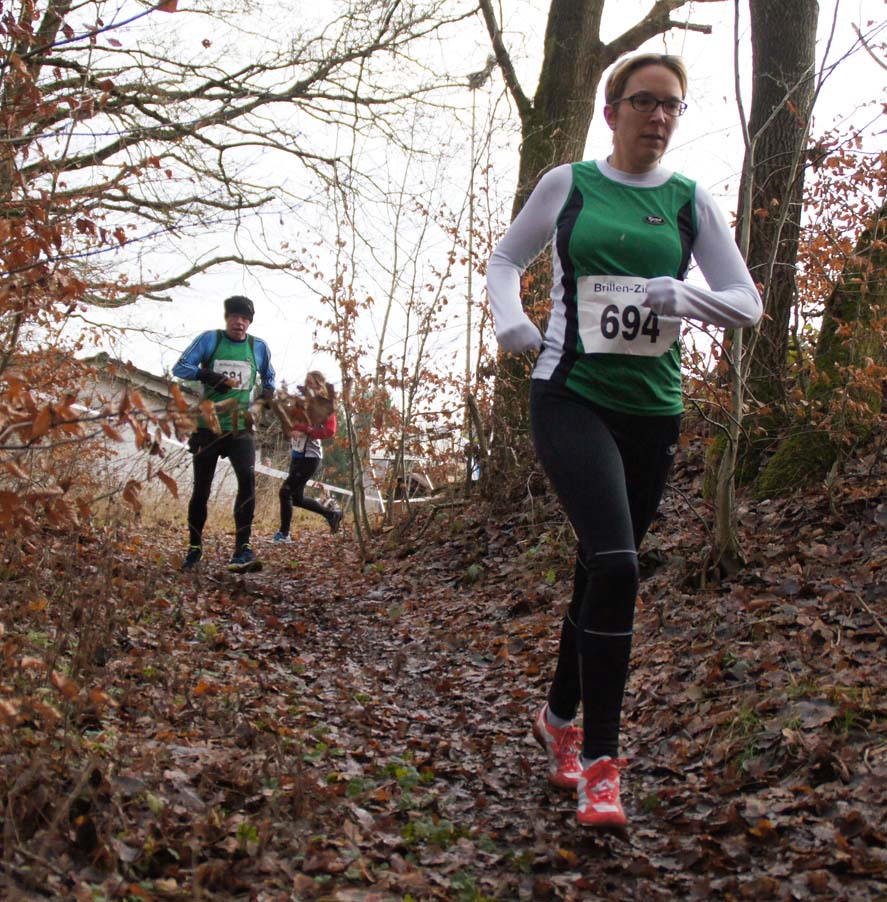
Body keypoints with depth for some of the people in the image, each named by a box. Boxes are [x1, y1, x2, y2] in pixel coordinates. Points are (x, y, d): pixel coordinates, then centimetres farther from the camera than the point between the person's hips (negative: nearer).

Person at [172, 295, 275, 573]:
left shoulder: (259, 347, 7)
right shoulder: (209, 339, 0)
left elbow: (269, 377, 25)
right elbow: (180, 367, -6)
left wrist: (267, 394, 5)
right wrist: (207, 375, -23)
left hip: (241, 428, 1)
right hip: (209, 427, -1)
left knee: (247, 478, -21)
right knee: (201, 488, 6)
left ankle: (242, 550, -21)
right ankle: (194, 548, 22)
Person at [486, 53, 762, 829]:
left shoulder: (690, 201, 7)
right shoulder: (567, 184, 4)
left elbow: (748, 304, 5)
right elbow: (506, 258, 15)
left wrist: (685, 299, -17)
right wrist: (509, 316, -6)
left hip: (652, 409, 3)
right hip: (570, 396, -3)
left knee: (600, 572, 11)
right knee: (615, 565, -21)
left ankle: (562, 719, 34)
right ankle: (601, 760, -10)